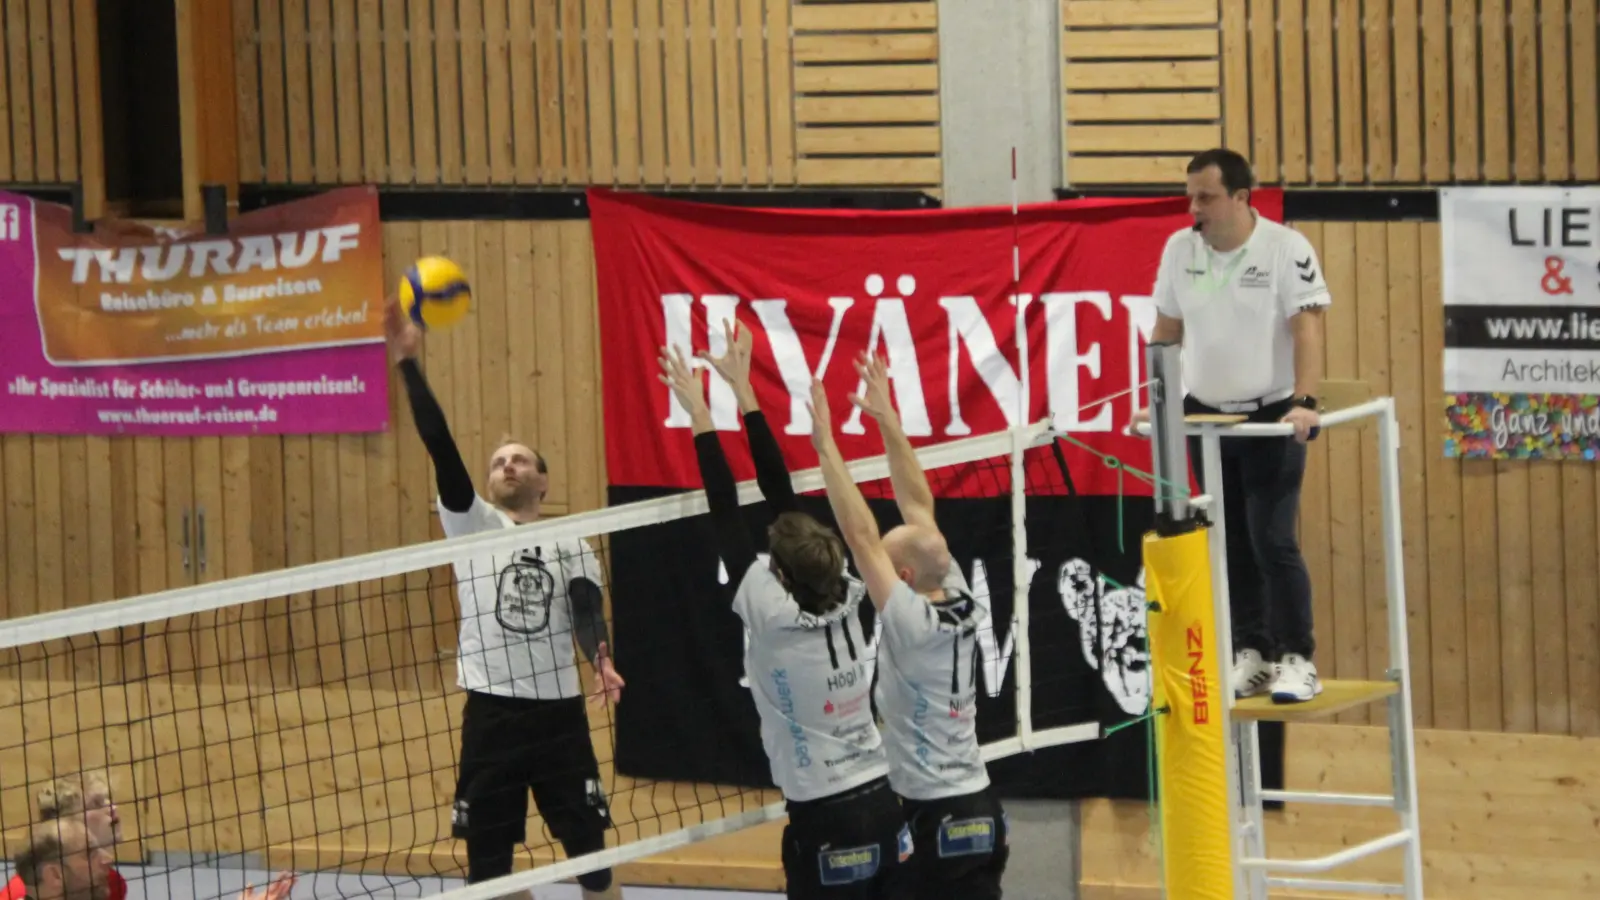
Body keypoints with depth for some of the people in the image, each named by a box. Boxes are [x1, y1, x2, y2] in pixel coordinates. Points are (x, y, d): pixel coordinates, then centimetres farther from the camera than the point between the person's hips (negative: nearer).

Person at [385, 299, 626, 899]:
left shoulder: (570, 541, 9)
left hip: (560, 709, 0)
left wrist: (601, 659, -28)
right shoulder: (473, 525, 7)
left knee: (590, 850, 3)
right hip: (491, 711, 0)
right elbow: (441, 446, -3)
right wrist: (407, 363, -13)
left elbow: (586, 606, -6)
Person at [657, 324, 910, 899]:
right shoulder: (841, 602, 3)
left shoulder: (772, 614, -12)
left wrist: (700, 415, -3)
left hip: (825, 824, -7)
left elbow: (726, 514, -8)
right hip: (884, 808, 7)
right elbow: (783, 496, 7)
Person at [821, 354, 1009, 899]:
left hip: (938, 818, -9)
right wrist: (887, 420, 10)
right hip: (979, 808, 9)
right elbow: (919, 508, 10)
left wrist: (826, 445, -17)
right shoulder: (961, 604, 4)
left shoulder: (914, 623, -16)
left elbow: (861, 536, -19)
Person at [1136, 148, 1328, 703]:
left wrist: (1304, 402, -27)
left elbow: (1306, 328, -17)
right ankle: (1250, 656, 15)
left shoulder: (1286, 248, -11)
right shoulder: (1179, 249, 3)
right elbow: (1167, 330, 11)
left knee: (1272, 541, -11)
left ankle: (1297, 660, -4)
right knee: (1231, 545, 7)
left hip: (1272, 417, -5)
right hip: (1207, 417, 5)